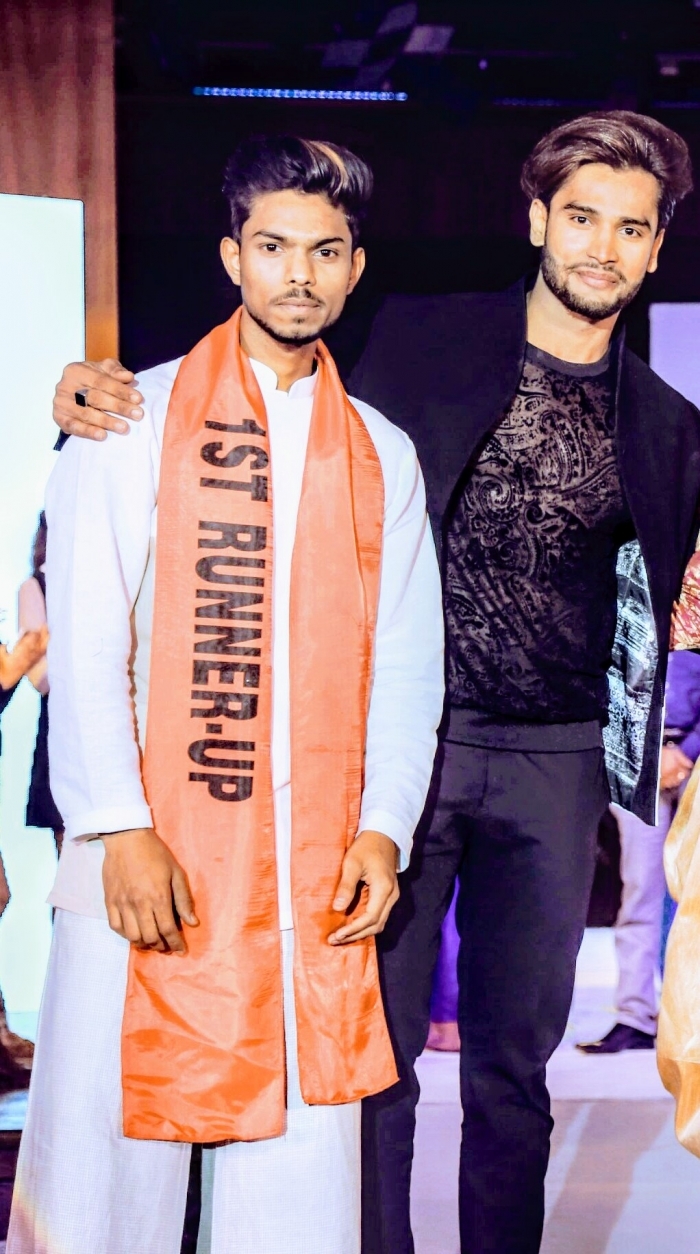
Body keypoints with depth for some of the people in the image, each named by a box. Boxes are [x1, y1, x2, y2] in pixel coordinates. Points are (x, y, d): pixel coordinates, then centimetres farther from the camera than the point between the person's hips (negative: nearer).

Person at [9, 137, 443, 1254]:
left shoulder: (385, 455, 14)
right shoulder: (136, 420, 4)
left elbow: (407, 662, 12)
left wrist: (383, 828, 0)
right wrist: (119, 828, -11)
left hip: (319, 872, 3)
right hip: (150, 861, -2)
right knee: (109, 1154, 0)